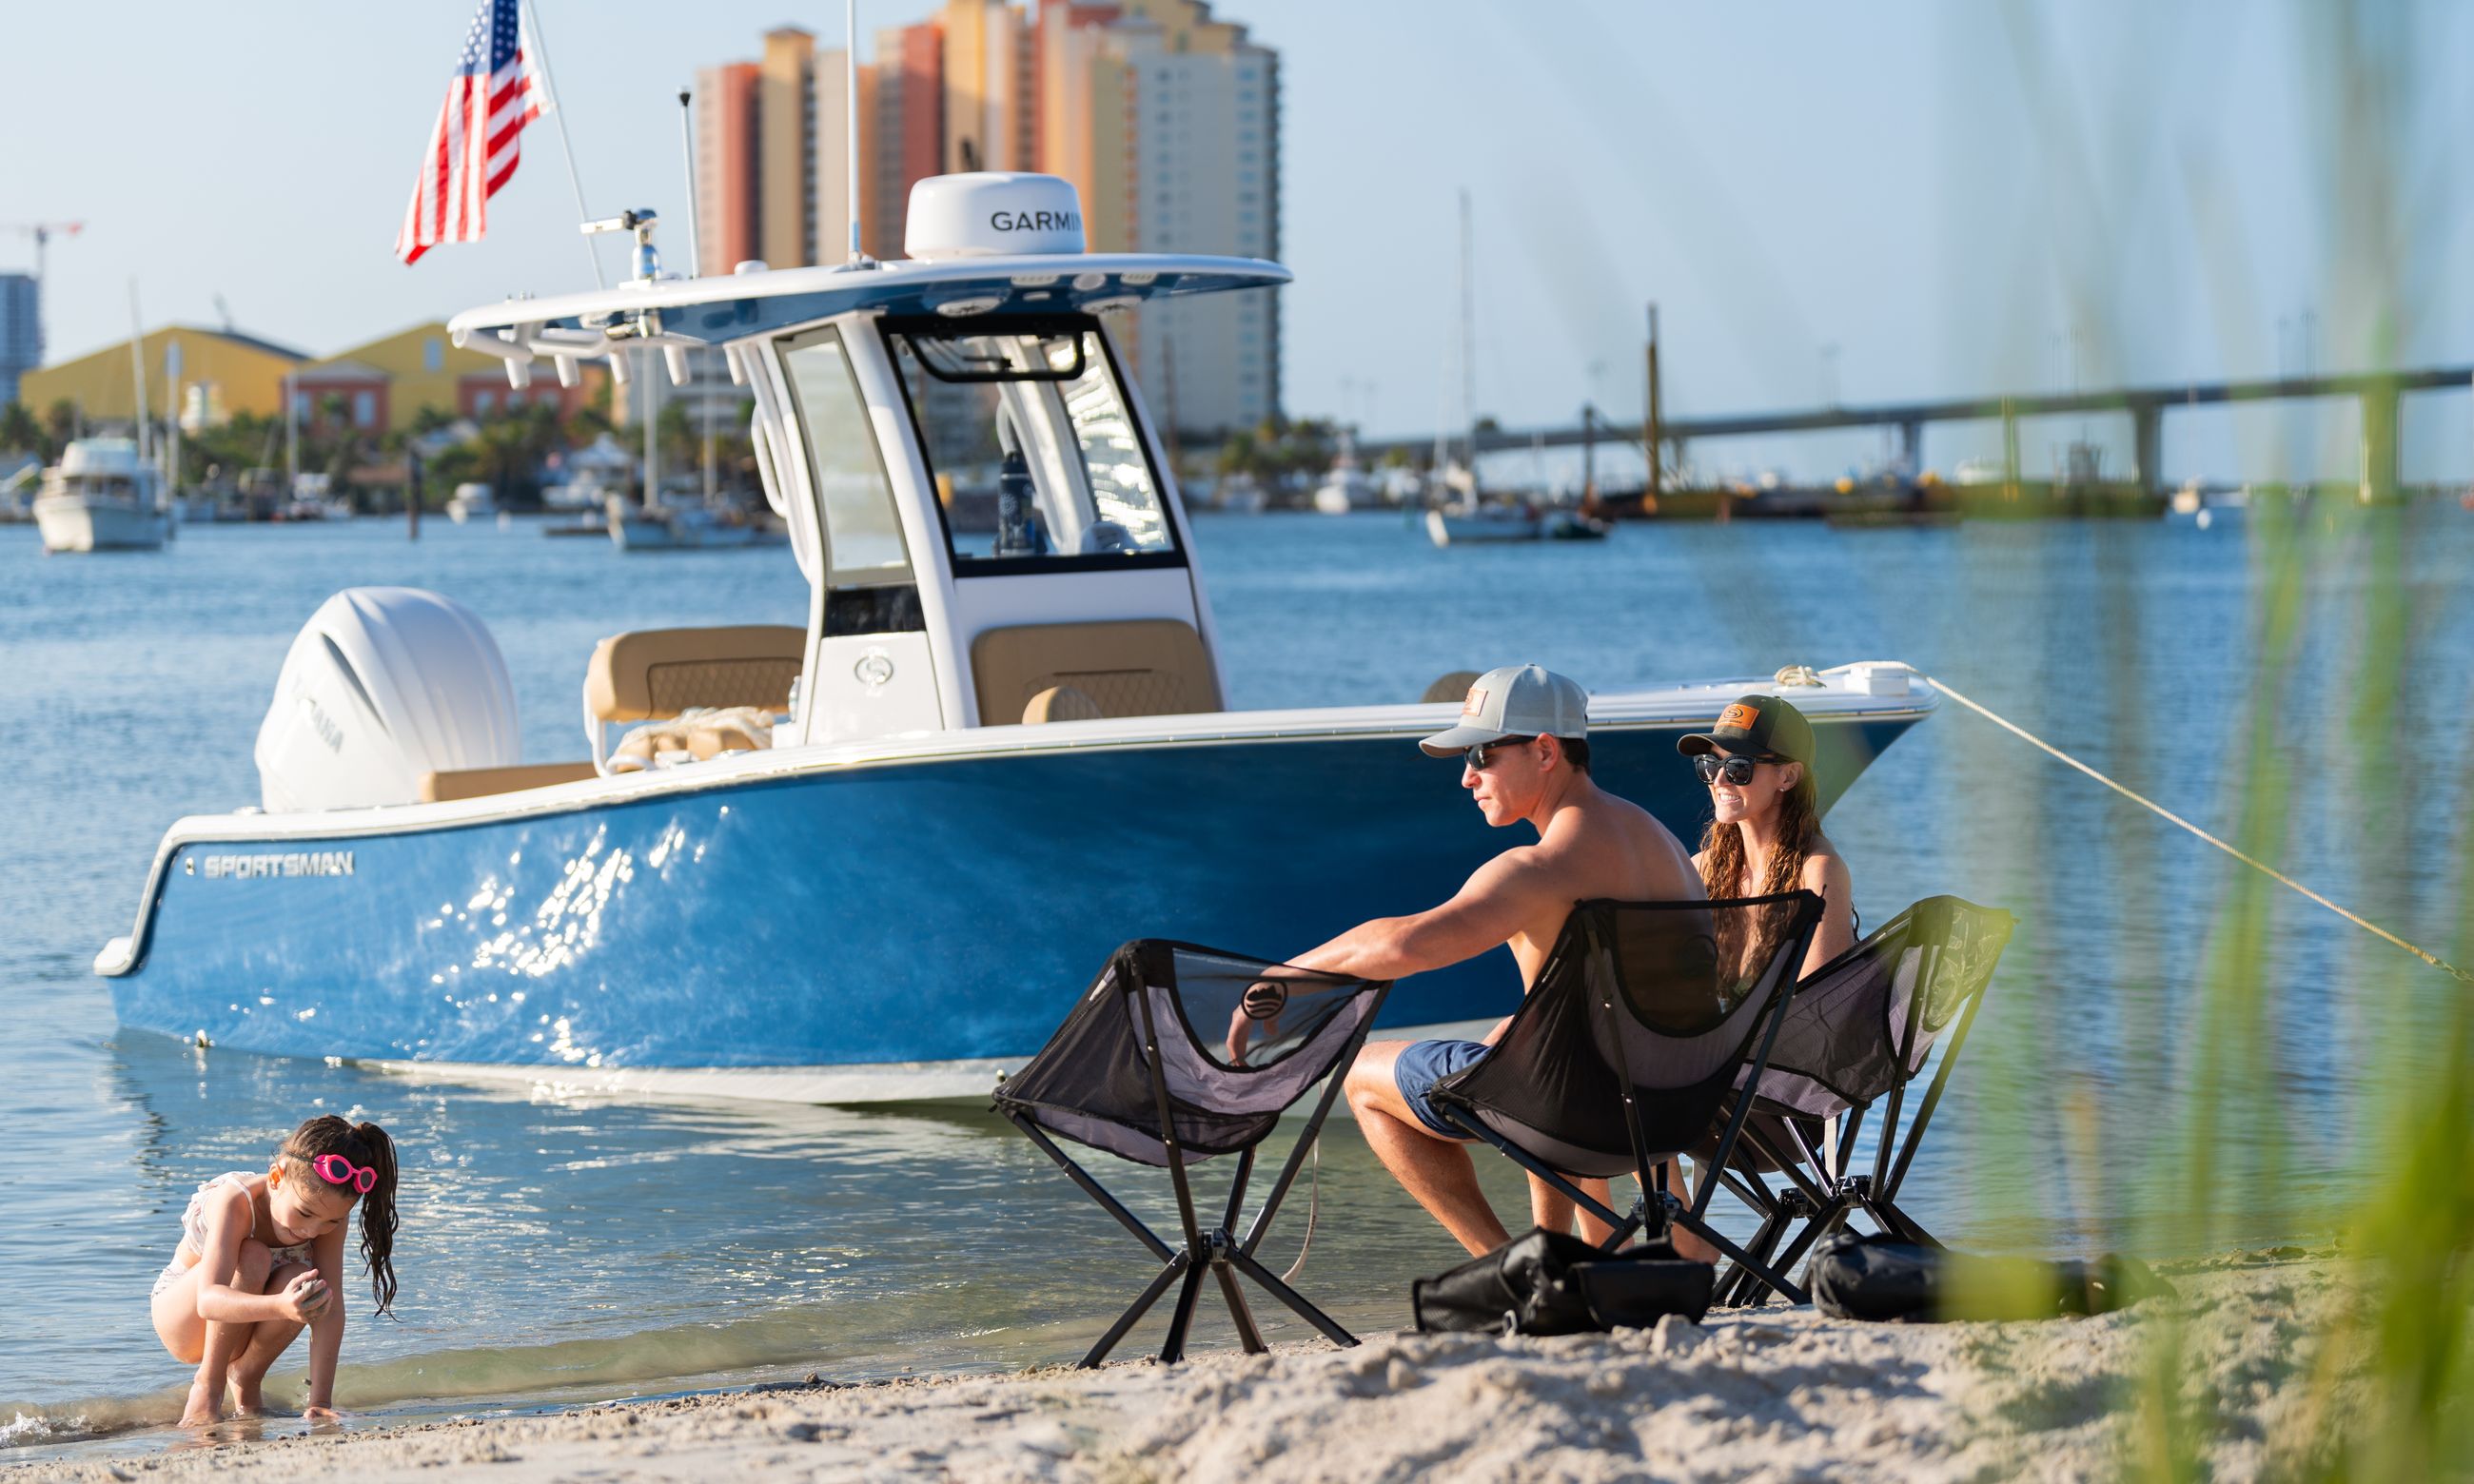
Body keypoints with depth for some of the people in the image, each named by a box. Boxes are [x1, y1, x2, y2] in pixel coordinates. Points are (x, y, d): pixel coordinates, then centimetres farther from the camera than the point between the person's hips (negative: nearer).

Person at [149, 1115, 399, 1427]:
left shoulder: (329, 1212, -20)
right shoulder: (234, 1202, -34)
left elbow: (331, 1309, -23)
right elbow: (208, 1300, -49)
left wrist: (320, 1401, -31)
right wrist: (281, 1306, -67)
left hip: (240, 1336, 4)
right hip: (179, 1317, -4)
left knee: (300, 1278, -30)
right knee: (252, 1258, -34)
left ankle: (245, 1379, -4)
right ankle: (206, 1388, -18)